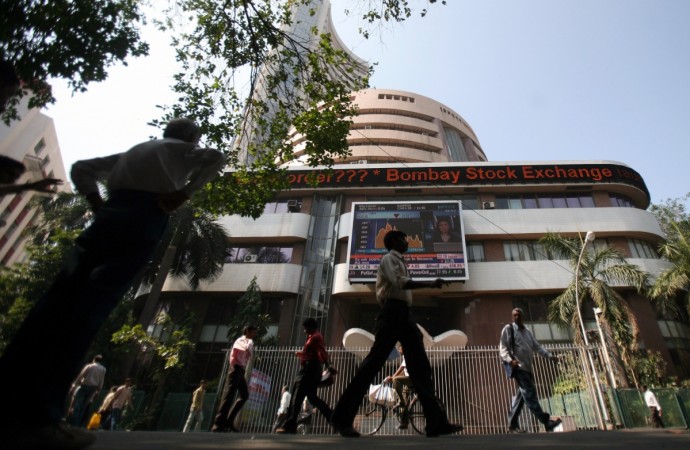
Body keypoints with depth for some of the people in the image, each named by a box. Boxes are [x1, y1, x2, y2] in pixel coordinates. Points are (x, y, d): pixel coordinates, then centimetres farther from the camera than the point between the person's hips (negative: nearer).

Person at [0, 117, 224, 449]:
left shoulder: (133, 151, 35)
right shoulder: (184, 150, 18)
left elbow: (81, 168, 33)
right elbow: (216, 159, -4)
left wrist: (98, 205, 23)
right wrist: (184, 194, -6)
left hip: (110, 215, 6)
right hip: (145, 219, -6)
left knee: (60, 300, -1)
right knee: (91, 306, -15)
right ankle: (38, 418, -18)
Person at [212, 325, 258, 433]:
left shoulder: (246, 342, 22)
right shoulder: (241, 340, -8)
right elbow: (247, 348, -30)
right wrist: (250, 342, -16)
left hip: (241, 370, 10)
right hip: (236, 369, -10)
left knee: (244, 395, 11)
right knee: (228, 396, -10)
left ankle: (229, 421, 13)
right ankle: (218, 424, -7)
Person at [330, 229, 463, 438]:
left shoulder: (399, 262, 28)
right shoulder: (388, 258, 1)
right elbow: (400, 282, -16)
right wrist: (431, 284, -16)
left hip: (403, 314, 10)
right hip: (392, 311, -10)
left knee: (420, 365, 1)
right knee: (374, 361, -12)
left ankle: (436, 421, 0)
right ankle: (342, 417, -7)